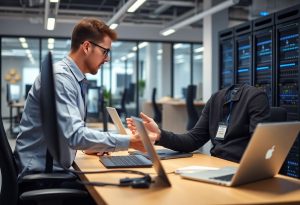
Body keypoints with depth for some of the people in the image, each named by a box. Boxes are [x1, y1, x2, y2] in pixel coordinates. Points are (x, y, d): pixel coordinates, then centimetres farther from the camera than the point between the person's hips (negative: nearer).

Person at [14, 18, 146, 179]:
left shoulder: (76, 78, 10)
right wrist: (129, 141, -25)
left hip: (54, 170, 8)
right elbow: (75, 135, -26)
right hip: (38, 174, -8)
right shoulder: (59, 77, -17)